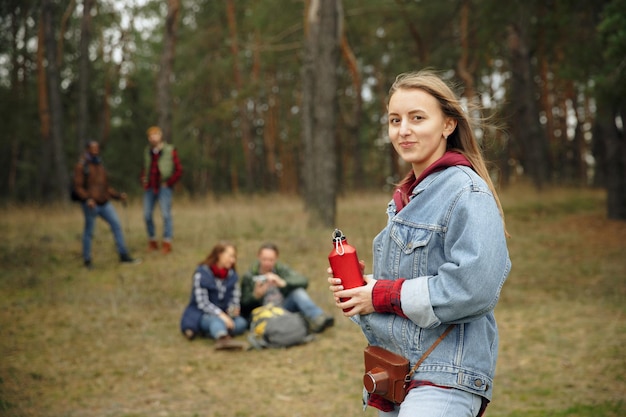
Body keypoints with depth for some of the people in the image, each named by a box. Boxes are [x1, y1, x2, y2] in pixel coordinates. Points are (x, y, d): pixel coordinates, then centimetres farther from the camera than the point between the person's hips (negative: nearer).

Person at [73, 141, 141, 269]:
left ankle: (124, 256, 1)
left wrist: (118, 195, 9)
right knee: (89, 231, 1)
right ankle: (87, 261, 14)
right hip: (91, 204, -6)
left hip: (104, 203, 6)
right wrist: (87, 199, -25)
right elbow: (78, 187, -10)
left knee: (116, 225, -3)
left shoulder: (100, 166, 18)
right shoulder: (81, 166, -3)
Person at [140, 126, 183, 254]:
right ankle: (152, 241, 17)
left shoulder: (170, 151, -3)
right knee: (147, 215, 3)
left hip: (164, 187, -5)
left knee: (166, 214, -8)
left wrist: (168, 183, -6)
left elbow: (179, 170, -3)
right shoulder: (147, 151, 12)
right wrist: (143, 180, 12)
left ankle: (167, 242, -2)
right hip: (149, 188, 5)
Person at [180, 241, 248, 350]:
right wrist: (220, 314, -28)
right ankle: (223, 338, -71)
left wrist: (233, 309, -17)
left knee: (241, 323, -26)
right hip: (200, 314, -6)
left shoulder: (232, 275, 10)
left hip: (224, 314, 6)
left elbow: (235, 300, 7)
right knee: (216, 320, -41)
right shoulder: (201, 274, -9)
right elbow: (202, 303, -16)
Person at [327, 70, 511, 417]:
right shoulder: (405, 197, 15)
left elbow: (474, 287, -22)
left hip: (447, 376, -8)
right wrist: (358, 286, 2)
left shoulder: (468, 193, -12)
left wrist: (383, 295, -14)